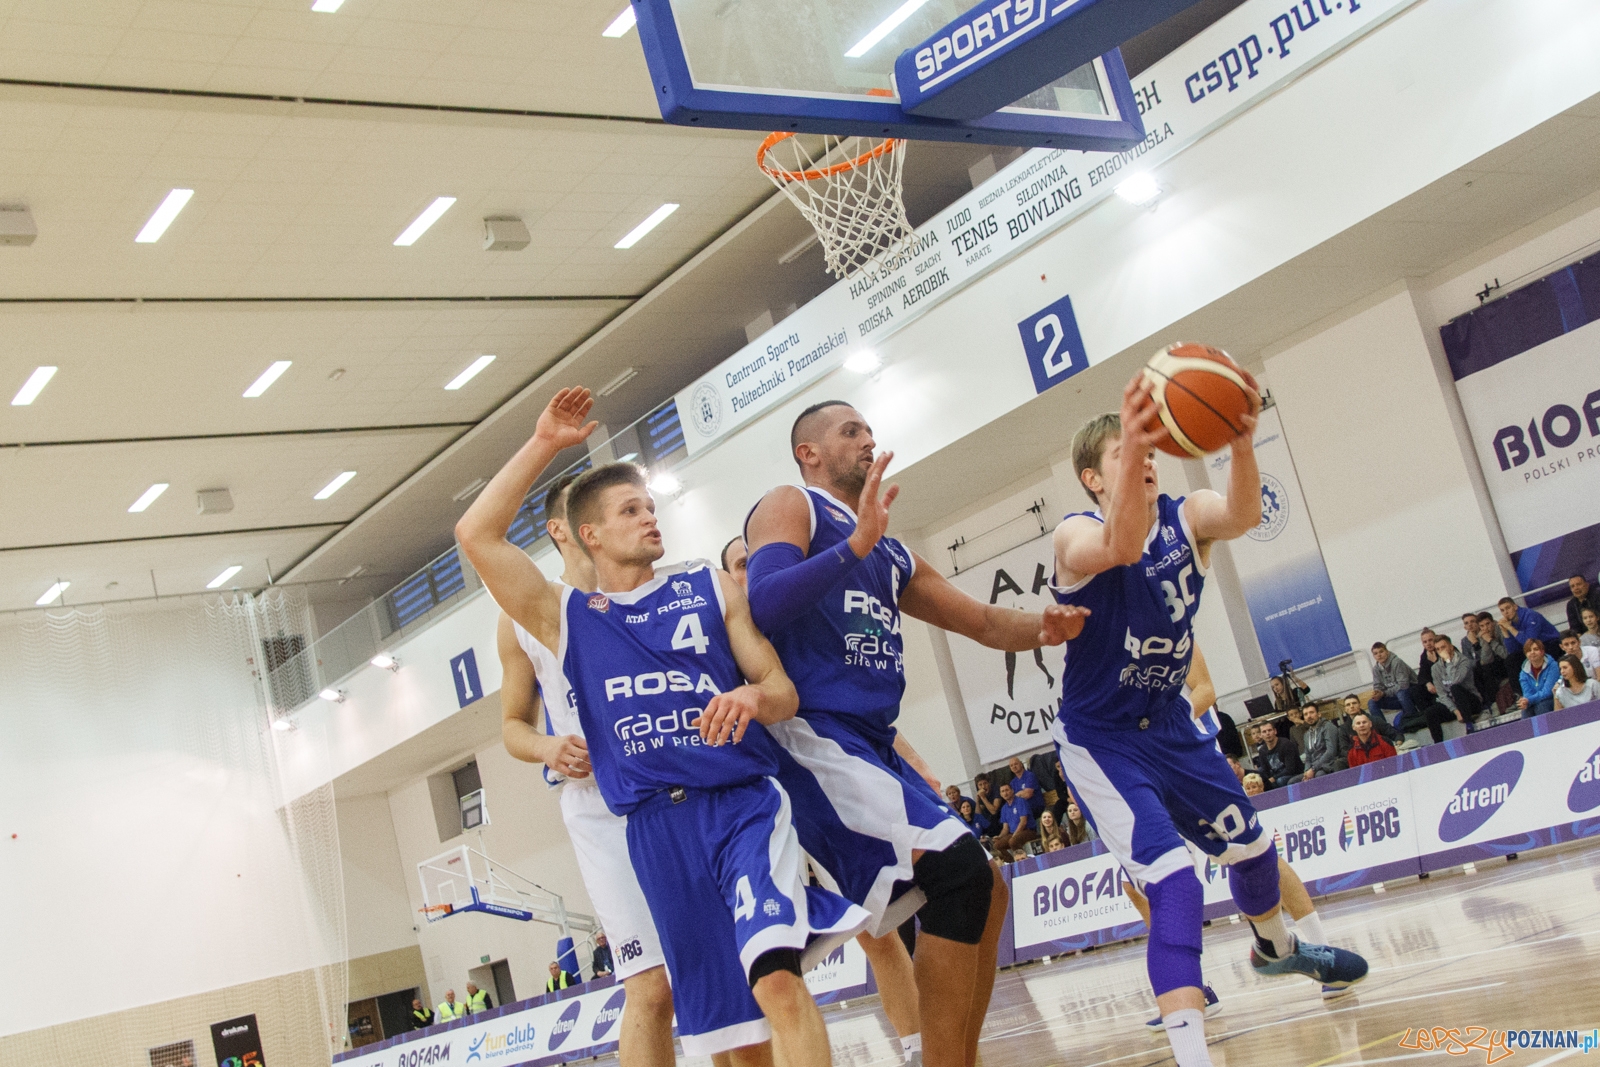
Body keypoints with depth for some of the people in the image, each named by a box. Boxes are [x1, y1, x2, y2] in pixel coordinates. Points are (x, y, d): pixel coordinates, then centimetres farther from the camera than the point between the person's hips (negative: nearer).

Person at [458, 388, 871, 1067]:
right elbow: (477, 535, 0)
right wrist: (544, 445, -1)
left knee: (776, 976, -22)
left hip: (745, 801, -1)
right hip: (656, 826, 2)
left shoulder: (711, 588, 12)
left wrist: (752, 698, -16)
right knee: (724, 1011, 5)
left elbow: (783, 690, 8)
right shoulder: (565, 618, 11)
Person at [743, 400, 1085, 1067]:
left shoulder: (891, 554, 24)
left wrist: (1042, 627, 3)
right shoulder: (790, 506, 1)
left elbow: (982, 622, 24)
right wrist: (857, 542, -28)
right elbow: (766, 604, -19)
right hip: (811, 739, -9)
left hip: (872, 748, 9)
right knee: (958, 871, -21)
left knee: (985, 892, 7)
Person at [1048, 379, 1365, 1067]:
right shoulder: (1075, 537, -20)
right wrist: (1129, 448, -66)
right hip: (1100, 742, -7)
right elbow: (1122, 546, -46)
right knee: (1173, 881, -23)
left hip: (1171, 725, 7)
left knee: (1249, 844, 25)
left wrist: (1241, 443, -53)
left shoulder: (1185, 516, -6)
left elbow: (1242, 516, -30)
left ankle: (1276, 947, 56)